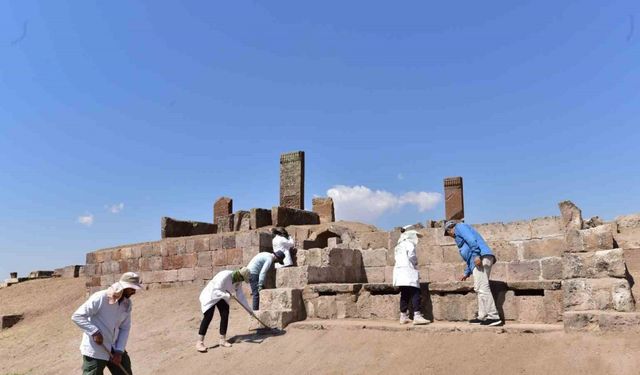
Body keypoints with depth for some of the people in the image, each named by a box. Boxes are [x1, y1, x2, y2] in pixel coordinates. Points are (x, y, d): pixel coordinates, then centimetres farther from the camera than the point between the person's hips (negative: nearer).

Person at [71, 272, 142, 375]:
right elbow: (77, 316, -17)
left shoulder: (127, 304, 0)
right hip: (95, 351, -6)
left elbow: (125, 328, 5)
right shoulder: (100, 298, -19)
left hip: (115, 349, 6)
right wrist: (94, 332, -25)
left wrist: (119, 350, -5)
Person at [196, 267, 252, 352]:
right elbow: (215, 291, -36)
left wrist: (248, 309, 0)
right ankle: (199, 342, -11)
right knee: (208, 317, -15)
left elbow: (240, 295, -1)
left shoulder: (238, 280, -10)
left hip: (222, 297, 8)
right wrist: (225, 295, -51)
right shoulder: (225, 276, -35)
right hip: (210, 295, -7)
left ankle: (222, 340, 11)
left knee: (225, 315, -1)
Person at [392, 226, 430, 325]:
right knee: (415, 293, -10)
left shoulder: (399, 246, 23)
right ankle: (417, 316, -17)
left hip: (399, 271, 9)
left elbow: (398, 258, 15)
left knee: (404, 295, 12)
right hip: (409, 271, -9)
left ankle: (403, 317, 14)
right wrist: (415, 262, -2)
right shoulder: (409, 243, -3)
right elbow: (411, 255, -19)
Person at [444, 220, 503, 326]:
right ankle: (482, 317, 10)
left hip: (481, 257, -11)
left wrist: (476, 255, -22)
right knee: (479, 288, 10)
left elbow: (471, 239, -13)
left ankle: (494, 317, -19)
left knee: (483, 288, -15)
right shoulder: (461, 231, 35)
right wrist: (467, 273, 37)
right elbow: (469, 257, 35)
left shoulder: (459, 227, 8)